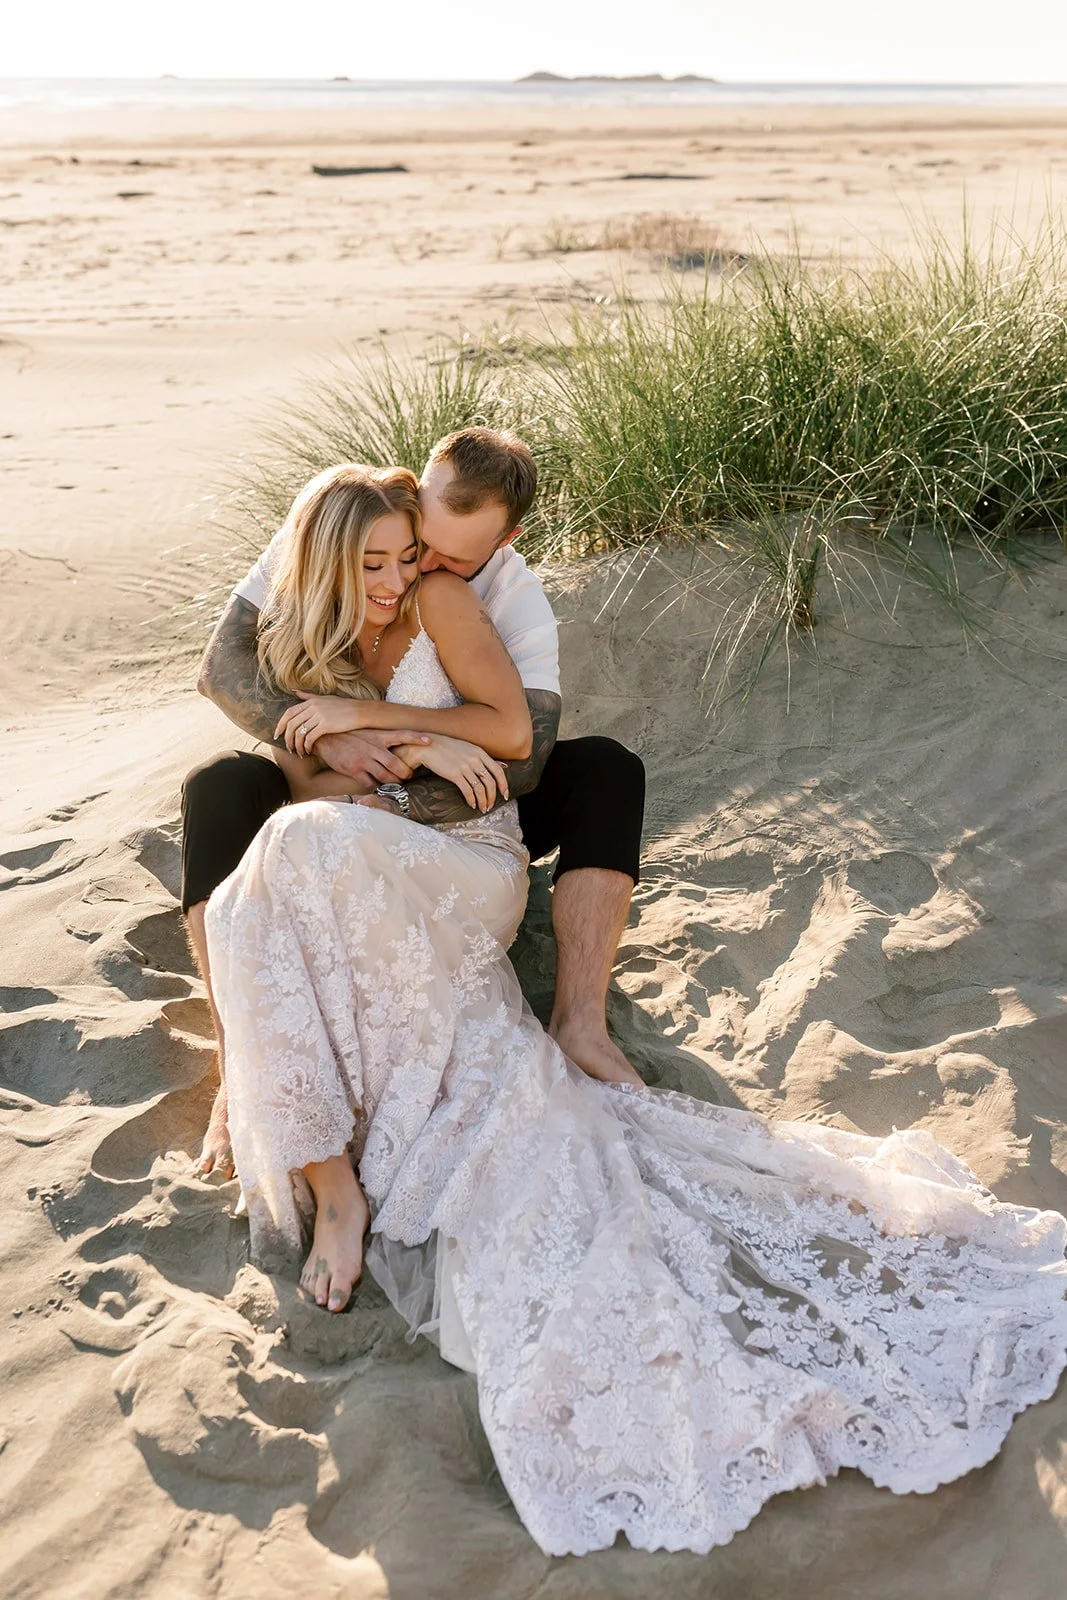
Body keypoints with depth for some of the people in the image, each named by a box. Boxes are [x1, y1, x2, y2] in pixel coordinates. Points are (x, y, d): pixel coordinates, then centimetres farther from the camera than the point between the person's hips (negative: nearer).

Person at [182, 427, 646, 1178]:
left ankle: (581, 1024, -29)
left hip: (455, 811, 1)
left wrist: (394, 800, -39)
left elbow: (523, 757, -28)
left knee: (608, 771, -22)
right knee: (219, 788, -32)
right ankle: (240, 1071, -36)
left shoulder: (517, 596, -16)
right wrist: (326, 738, -39)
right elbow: (224, 664, -22)